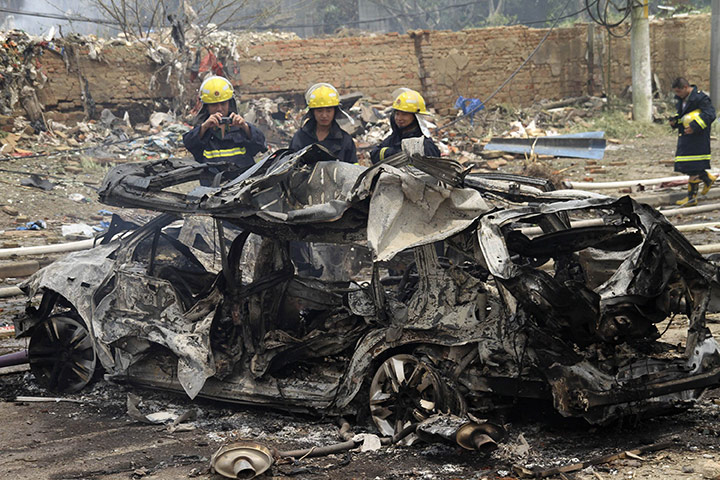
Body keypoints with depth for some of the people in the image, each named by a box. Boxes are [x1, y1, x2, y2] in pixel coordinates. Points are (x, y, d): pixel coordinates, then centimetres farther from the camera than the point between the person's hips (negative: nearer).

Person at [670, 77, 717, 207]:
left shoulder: (700, 98, -16)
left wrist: (694, 127, -27)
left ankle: (692, 197, -2)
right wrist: (675, 121, 5)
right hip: (685, 137, 9)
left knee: (693, 168, -7)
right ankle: (708, 178, 29)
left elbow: (710, 115, -21)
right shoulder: (682, 99, 13)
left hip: (697, 137, -9)